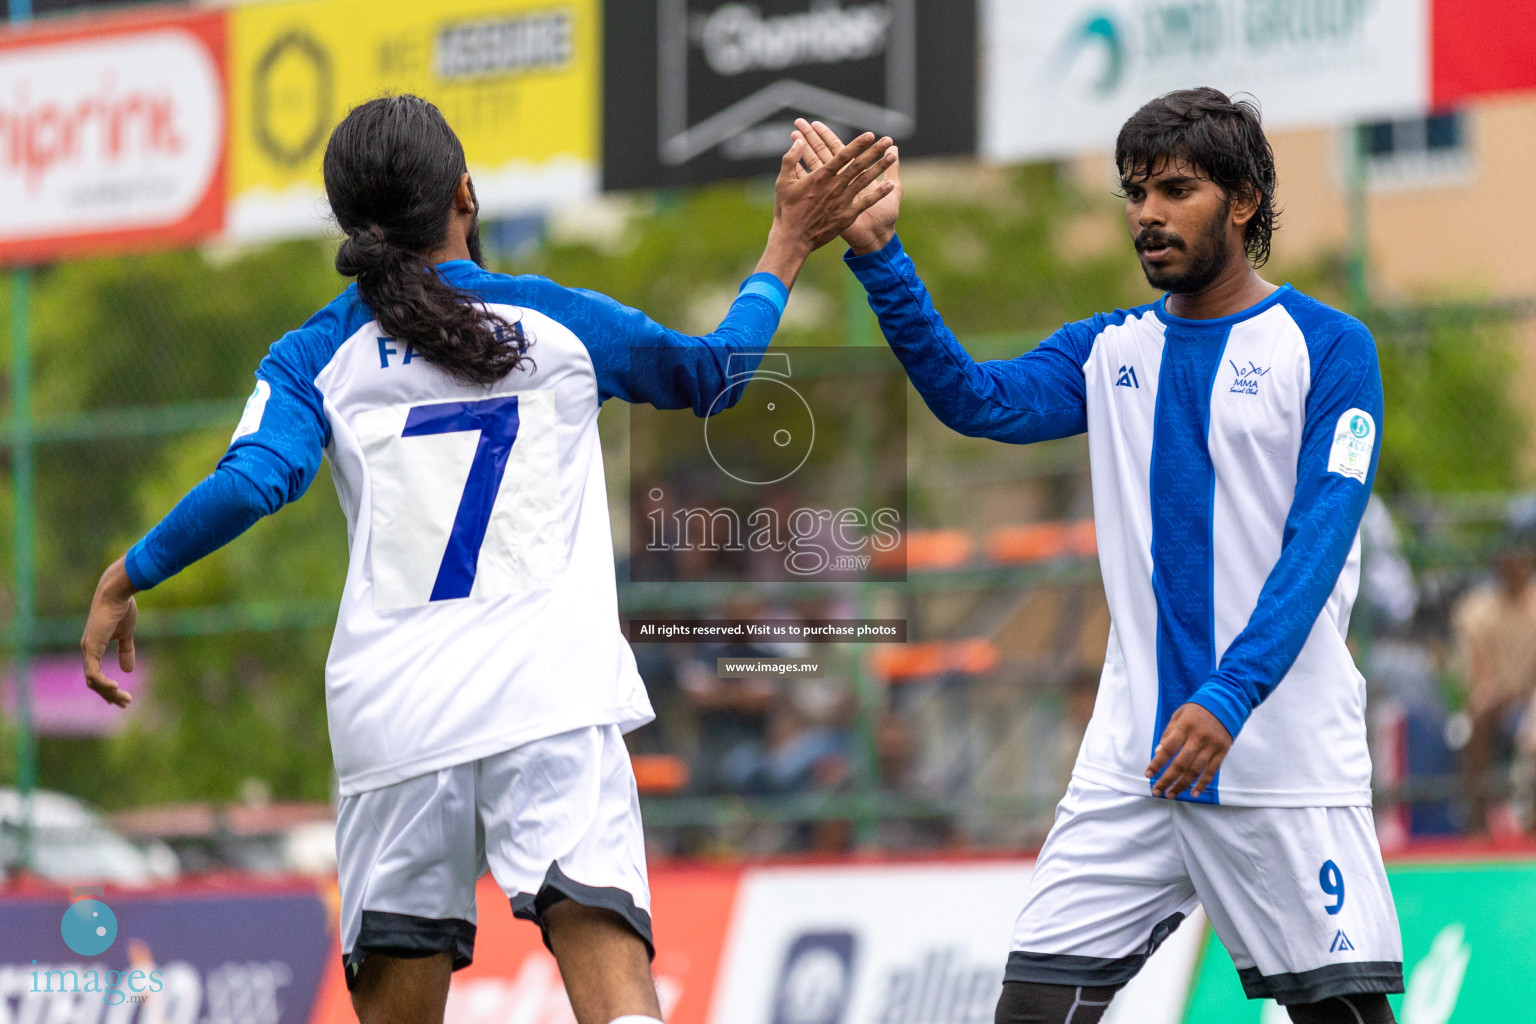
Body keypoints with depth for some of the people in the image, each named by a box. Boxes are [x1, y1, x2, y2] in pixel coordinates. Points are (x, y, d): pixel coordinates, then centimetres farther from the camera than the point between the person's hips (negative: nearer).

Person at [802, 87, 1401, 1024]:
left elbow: (1318, 542, -11)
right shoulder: (1108, 350, 13)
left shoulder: (1328, 347, -1)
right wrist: (878, 253, -14)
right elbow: (980, 400, -3)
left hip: (1289, 761, -4)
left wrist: (1230, 697, -24)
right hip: (1135, 761, 4)